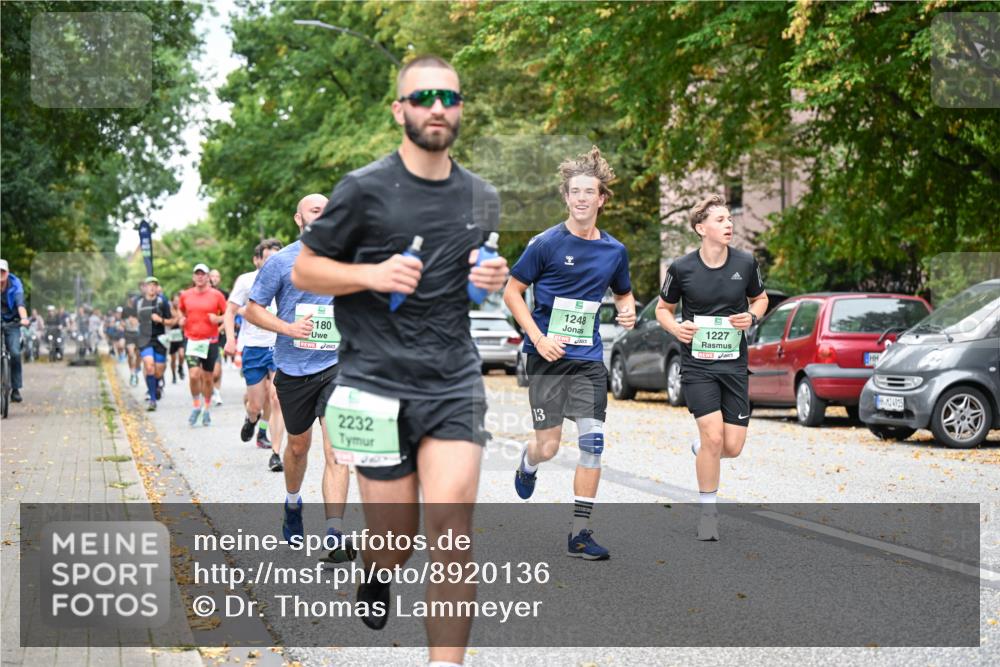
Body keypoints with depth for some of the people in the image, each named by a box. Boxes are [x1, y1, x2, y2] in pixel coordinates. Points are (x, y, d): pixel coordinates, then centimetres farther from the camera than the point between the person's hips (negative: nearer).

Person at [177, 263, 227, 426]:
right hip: (192, 340, 1)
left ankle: (207, 409, 24)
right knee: (194, 375, -14)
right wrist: (182, 319, 3)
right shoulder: (185, 295, 4)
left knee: (207, 378, 7)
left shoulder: (216, 295, -2)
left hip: (211, 341, 0)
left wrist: (218, 319, -15)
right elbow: (181, 310, 23)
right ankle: (196, 405, 8)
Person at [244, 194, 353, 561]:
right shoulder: (280, 262, -1)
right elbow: (252, 310, 0)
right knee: (298, 445, 16)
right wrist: (288, 328, -14)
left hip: (336, 365, 0)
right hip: (293, 367, 0)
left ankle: (334, 534, -19)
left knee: (337, 449, -14)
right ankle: (292, 503, 45)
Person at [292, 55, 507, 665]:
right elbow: (304, 271, 2)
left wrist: (492, 279, 2)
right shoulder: (365, 189, -3)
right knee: (395, 538, 6)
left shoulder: (483, 198, 10)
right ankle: (376, 576, 43)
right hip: (378, 384, -2)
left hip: (455, 385, 2)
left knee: (452, 531, -12)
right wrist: (371, 274, -16)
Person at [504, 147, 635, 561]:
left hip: (589, 359, 3)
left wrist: (628, 310, -1)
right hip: (547, 356, -3)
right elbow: (512, 292, -1)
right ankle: (528, 464, 39)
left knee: (592, 442, -6)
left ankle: (580, 534, 3)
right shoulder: (546, 243, -6)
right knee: (549, 447, -1)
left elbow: (623, 293, 23)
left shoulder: (614, 250, 6)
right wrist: (538, 338, -12)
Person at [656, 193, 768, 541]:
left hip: (734, 363, 3)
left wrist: (751, 317, -6)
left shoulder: (746, 263, -2)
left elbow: (760, 298, 16)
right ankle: (708, 511, 3)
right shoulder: (682, 268, -7)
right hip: (697, 365, -3)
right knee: (713, 436, -16)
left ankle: (700, 448, 35)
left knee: (732, 446, -2)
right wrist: (676, 328, -13)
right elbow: (662, 308, 7)